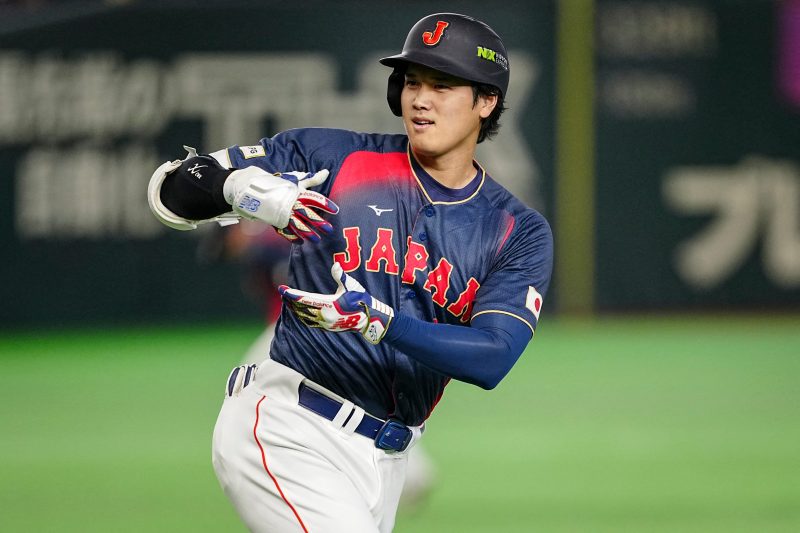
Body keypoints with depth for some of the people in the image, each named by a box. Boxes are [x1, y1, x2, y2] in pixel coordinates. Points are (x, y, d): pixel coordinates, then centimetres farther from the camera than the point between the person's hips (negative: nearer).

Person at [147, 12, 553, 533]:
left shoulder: (521, 233, 3)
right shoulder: (332, 158, 0)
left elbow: (493, 359, -14)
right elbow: (172, 187, -1)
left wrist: (377, 322, -28)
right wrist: (245, 189, -24)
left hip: (385, 462, 5)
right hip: (285, 428, -4)